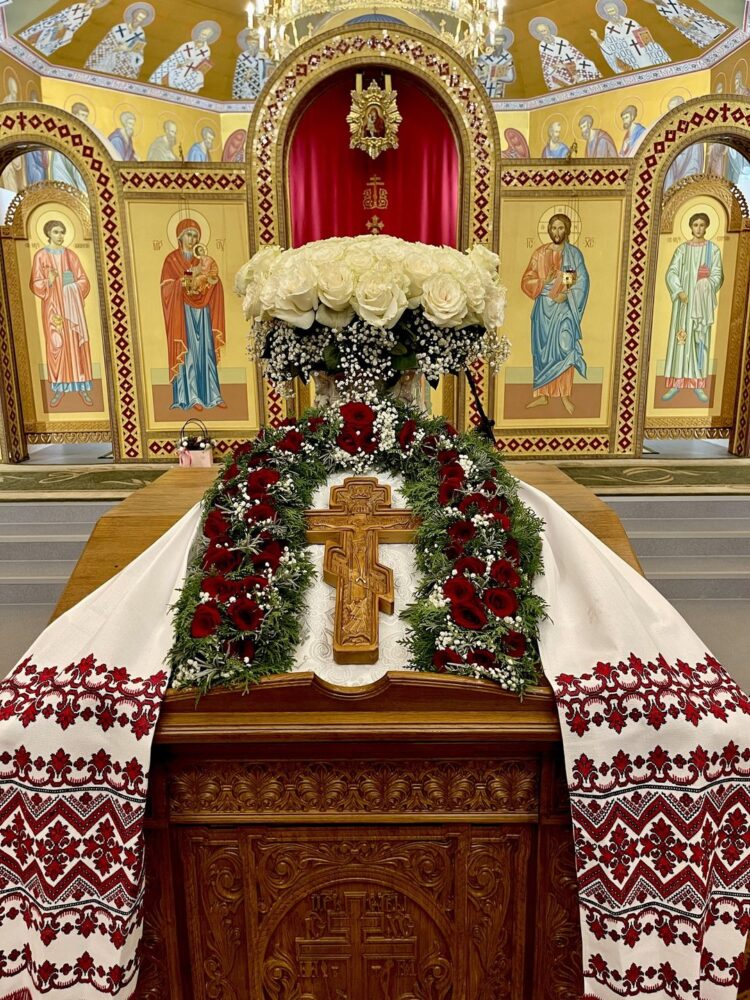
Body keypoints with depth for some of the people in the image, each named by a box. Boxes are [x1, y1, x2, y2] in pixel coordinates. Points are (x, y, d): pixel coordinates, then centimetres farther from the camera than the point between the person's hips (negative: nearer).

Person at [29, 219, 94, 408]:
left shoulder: (70, 254, 8)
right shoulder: (40, 255, 1)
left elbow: (83, 279, 9)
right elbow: (36, 283, -3)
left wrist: (76, 296, -6)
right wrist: (48, 282, -22)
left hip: (72, 304, 2)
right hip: (53, 305, -2)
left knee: (77, 342, 1)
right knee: (56, 344, -2)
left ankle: (82, 387, 5)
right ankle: (59, 388, 5)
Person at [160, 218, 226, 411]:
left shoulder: (201, 259, 15)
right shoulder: (172, 259, 2)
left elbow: (214, 286, 11)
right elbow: (169, 288, -7)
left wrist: (205, 276, -9)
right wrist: (192, 276, -14)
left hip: (201, 311, 5)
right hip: (183, 311, -4)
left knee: (206, 351, 2)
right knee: (187, 351, -7)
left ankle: (212, 395, 4)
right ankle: (190, 397, -6)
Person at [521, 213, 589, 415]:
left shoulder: (574, 253, 1)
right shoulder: (539, 253, 6)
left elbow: (582, 281, -2)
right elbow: (526, 281, 3)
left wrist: (566, 295, -16)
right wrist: (544, 282, -15)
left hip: (564, 308, -2)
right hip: (543, 308, 3)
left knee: (563, 349, -7)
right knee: (542, 350, 5)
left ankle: (565, 394, 2)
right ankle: (542, 394, 11)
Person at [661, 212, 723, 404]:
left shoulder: (713, 249, 5)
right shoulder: (682, 249, 6)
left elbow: (718, 274, 0)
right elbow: (671, 273, -2)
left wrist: (707, 285, -21)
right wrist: (679, 292, -17)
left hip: (703, 300, 0)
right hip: (684, 299, 0)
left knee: (701, 339, 0)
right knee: (680, 337, -2)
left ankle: (698, 385, 4)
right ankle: (676, 383, 2)